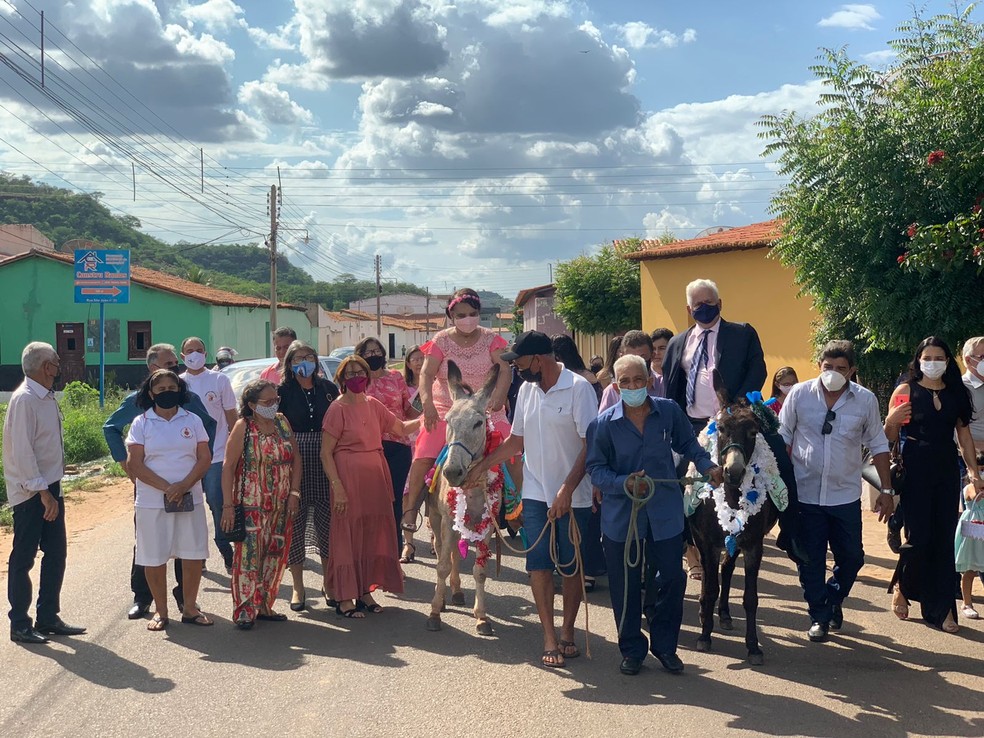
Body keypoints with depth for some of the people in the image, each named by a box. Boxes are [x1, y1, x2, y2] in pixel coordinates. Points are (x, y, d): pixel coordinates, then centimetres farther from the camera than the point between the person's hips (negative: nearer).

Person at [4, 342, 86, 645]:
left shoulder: (47, 398, 10)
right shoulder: (24, 399, -17)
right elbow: (22, 451, -21)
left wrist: (51, 489, 13)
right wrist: (42, 491, -22)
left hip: (49, 488, 9)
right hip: (30, 492, -9)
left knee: (56, 552, 12)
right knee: (23, 558, 1)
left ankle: (48, 619, 23)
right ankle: (20, 625, 11)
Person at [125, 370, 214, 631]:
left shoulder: (192, 421, 6)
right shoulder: (141, 423, 1)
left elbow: (204, 458, 1)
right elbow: (135, 464, -6)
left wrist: (184, 485, -15)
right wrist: (166, 487, -16)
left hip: (190, 499, 2)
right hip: (152, 501, -2)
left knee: (194, 554, 3)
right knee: (154, 557, 3)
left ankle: (190, 608, 17)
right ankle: (160, 611, 16)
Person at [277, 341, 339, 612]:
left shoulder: (329, 389, 8)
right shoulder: (283, 391, 1)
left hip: (325, 463, 2)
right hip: (295, 464, -2)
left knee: (327, 519, 4)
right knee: (295, 521, 1)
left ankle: (328, 582, 19)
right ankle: (297, 587, 12)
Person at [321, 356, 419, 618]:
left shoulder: (373, 405, 9)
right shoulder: (338, 408, -9)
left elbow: (402, 428, 17)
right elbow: (326, 453, -11)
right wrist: (337, 487, -17)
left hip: (375, 478, 6)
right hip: (348, 478, -6)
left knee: (373, 534, 10)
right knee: (347, 535, -1)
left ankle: (365, 592, 22)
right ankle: (344, 599, 6)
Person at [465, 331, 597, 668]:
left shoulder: (578, 388, -12)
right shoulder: (527, 389, 7)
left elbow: (591, 445, -15)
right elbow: (517, 439, 16)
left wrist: (567, 489, -20)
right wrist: (482, 466, 13)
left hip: (573, 497, -4)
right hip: (536, 493, 4)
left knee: (571, 567, 7)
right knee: (539, 565, -1)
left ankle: (567, 632, 23)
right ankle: (550, 638, 6)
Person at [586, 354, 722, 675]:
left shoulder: (669, 411, -3)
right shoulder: (603, 423, -8)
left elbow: (687, 444, 12)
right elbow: (595, 468, -7)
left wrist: (708, 466, -2)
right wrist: (624, 483, -22)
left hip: (665, 512, 1)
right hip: (620, 515, -1)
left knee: (673, 578, 7)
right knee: (625, 586, 8)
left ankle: (665, 646, 27)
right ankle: (632, 649, 26)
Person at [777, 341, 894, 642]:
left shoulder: (866, 400, -4)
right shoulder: (800, 394, -6)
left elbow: (877, 445, 5)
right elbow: (783, 439, 2)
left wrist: (887, 490, 4)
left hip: (846, 495, 1)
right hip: (805, 493, -1)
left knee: (851, 557, 8)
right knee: (810, 560, 5)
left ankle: (833, 599, 36)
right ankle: (819, 616, 22)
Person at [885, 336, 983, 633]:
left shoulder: (957, 393, 8)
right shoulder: (906, 391, 0)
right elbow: (889, 437, 2)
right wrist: (891, 420, -19)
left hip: (947, 470, 3)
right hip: (915, 469, -3)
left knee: (944, 539, 4)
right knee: (919, 536, -5)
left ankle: (941, 608, 12)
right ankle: (901, 588, 21)